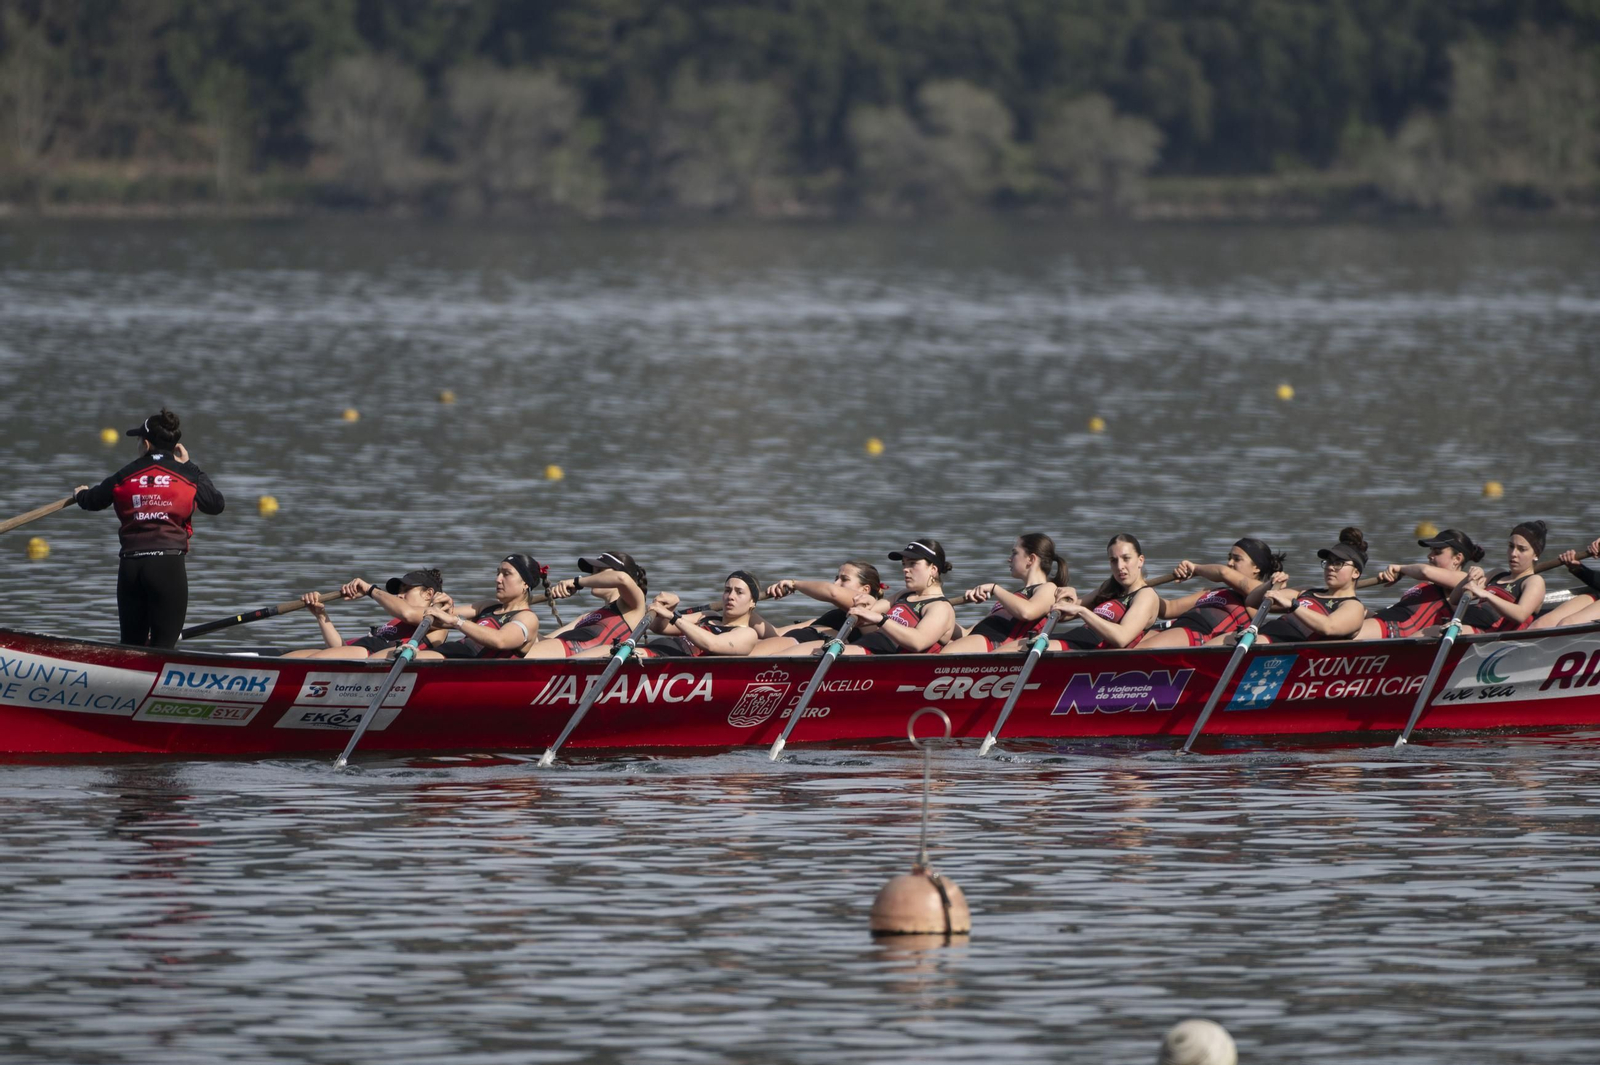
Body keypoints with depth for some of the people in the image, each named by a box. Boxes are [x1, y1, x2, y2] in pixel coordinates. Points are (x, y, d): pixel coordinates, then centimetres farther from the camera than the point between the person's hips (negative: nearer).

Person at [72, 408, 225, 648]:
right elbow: (216, 504, 9)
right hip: (169, 565, -2)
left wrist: (80, 494, 47)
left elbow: (92, 500, 21)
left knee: (131, 645, 15)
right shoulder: (187, 475, 1)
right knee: (163, 646, -3)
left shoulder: (125, 476, 8)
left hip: (130, 566, 2)